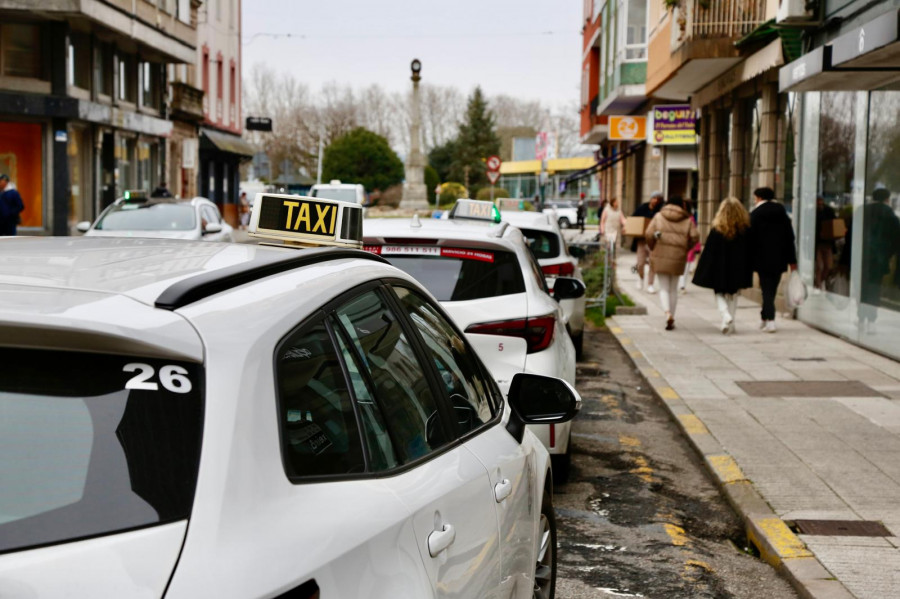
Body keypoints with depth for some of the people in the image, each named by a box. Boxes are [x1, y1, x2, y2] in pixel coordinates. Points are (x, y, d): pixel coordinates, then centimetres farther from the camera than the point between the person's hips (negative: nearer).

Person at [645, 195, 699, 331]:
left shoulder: (658, 217, 3)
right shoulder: (687, 220, 3)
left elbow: (649, 234, -5)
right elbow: (695, 237, -6)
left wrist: (653, 249, 12)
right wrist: (685, 248, 11)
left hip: (660, 257, -1)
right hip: (678, 258, 1)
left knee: (664, 289, 6)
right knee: (673, 289, 14)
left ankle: (668, 313, -18)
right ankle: (672, 318, 16)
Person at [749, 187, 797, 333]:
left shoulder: (755, 214, -5)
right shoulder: (782, 213, 7)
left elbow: (751, 238, -8)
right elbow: (790, 237, 7)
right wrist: (792, 260, 10)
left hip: (763, 259, -4)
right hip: (779, 259, 4)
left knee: (767, 289, -1)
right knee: (772, 288, 14)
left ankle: (770, 321, -9)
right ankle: (765, 316, 23)